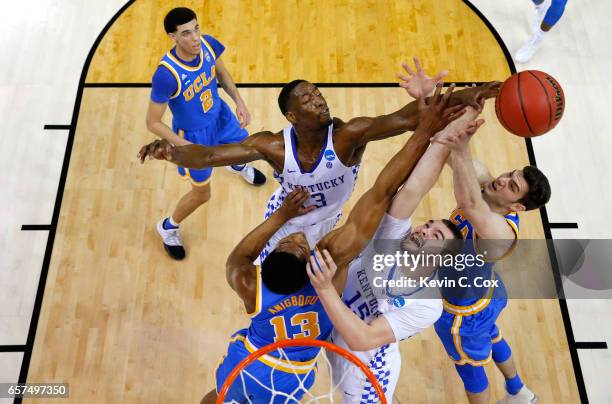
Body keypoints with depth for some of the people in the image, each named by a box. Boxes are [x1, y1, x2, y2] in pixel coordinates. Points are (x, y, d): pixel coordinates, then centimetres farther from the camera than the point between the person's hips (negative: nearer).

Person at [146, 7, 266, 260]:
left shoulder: (208, 44, -21)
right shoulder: (166, 75, -38)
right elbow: (152, 123, -26)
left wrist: (238, 101, -11)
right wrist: (185, 147, -30)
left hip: (220, 116, 6)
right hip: (194, 135, -6)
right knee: (202, 194, 9)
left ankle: (238, 167, 74)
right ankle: (168, 227, 40)